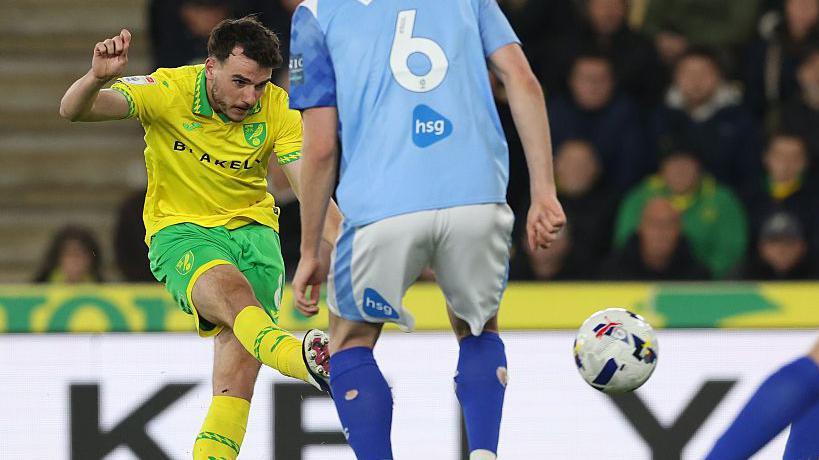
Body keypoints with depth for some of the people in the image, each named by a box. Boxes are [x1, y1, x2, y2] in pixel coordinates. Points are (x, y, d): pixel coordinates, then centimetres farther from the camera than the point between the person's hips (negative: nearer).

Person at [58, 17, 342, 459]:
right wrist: (97, 77, -42)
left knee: (239, 365, -16)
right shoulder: (169, 91, -12)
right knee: (230, 289, -37)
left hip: (252, 226, 4)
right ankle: (304, 357, -66)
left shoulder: (277, 110, -7)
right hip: (181, 229, -4)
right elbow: (74, 109, -19)